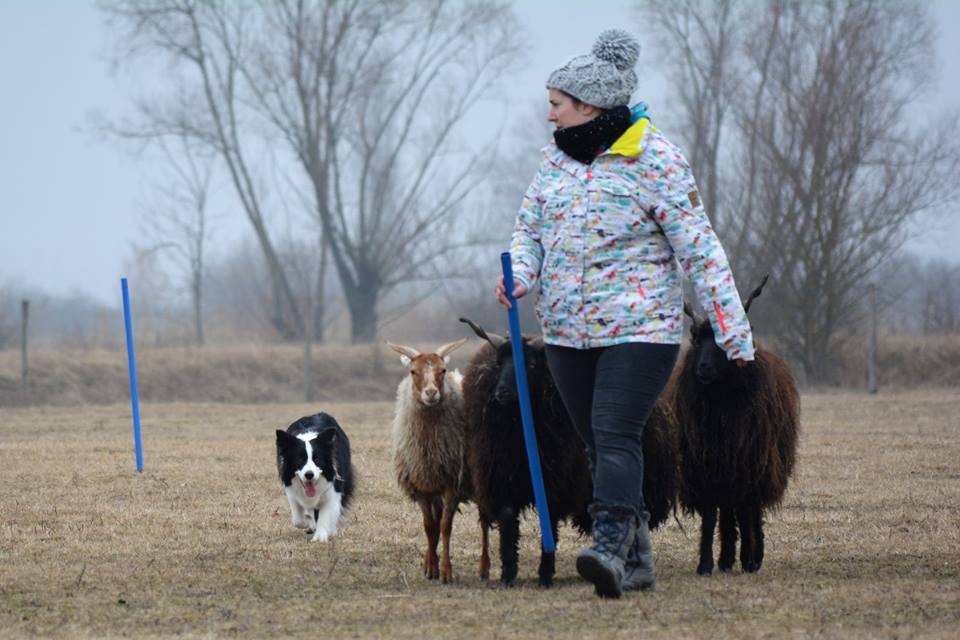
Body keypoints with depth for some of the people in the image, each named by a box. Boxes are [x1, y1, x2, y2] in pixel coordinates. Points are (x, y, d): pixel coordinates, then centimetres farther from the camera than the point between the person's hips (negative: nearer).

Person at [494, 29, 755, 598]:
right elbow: (530, 228, 16)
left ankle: (610, 546, -31)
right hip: (568, 333, 7)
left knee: (615, 434, -21)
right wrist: (520, 274, -8)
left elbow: (699, 248, -11)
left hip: (639, 330, -7)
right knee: (598, 444, 8)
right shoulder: (558, 156, 9)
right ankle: (638, 561, 15)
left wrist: (734, 333, -13)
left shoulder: (656, 160, -10)